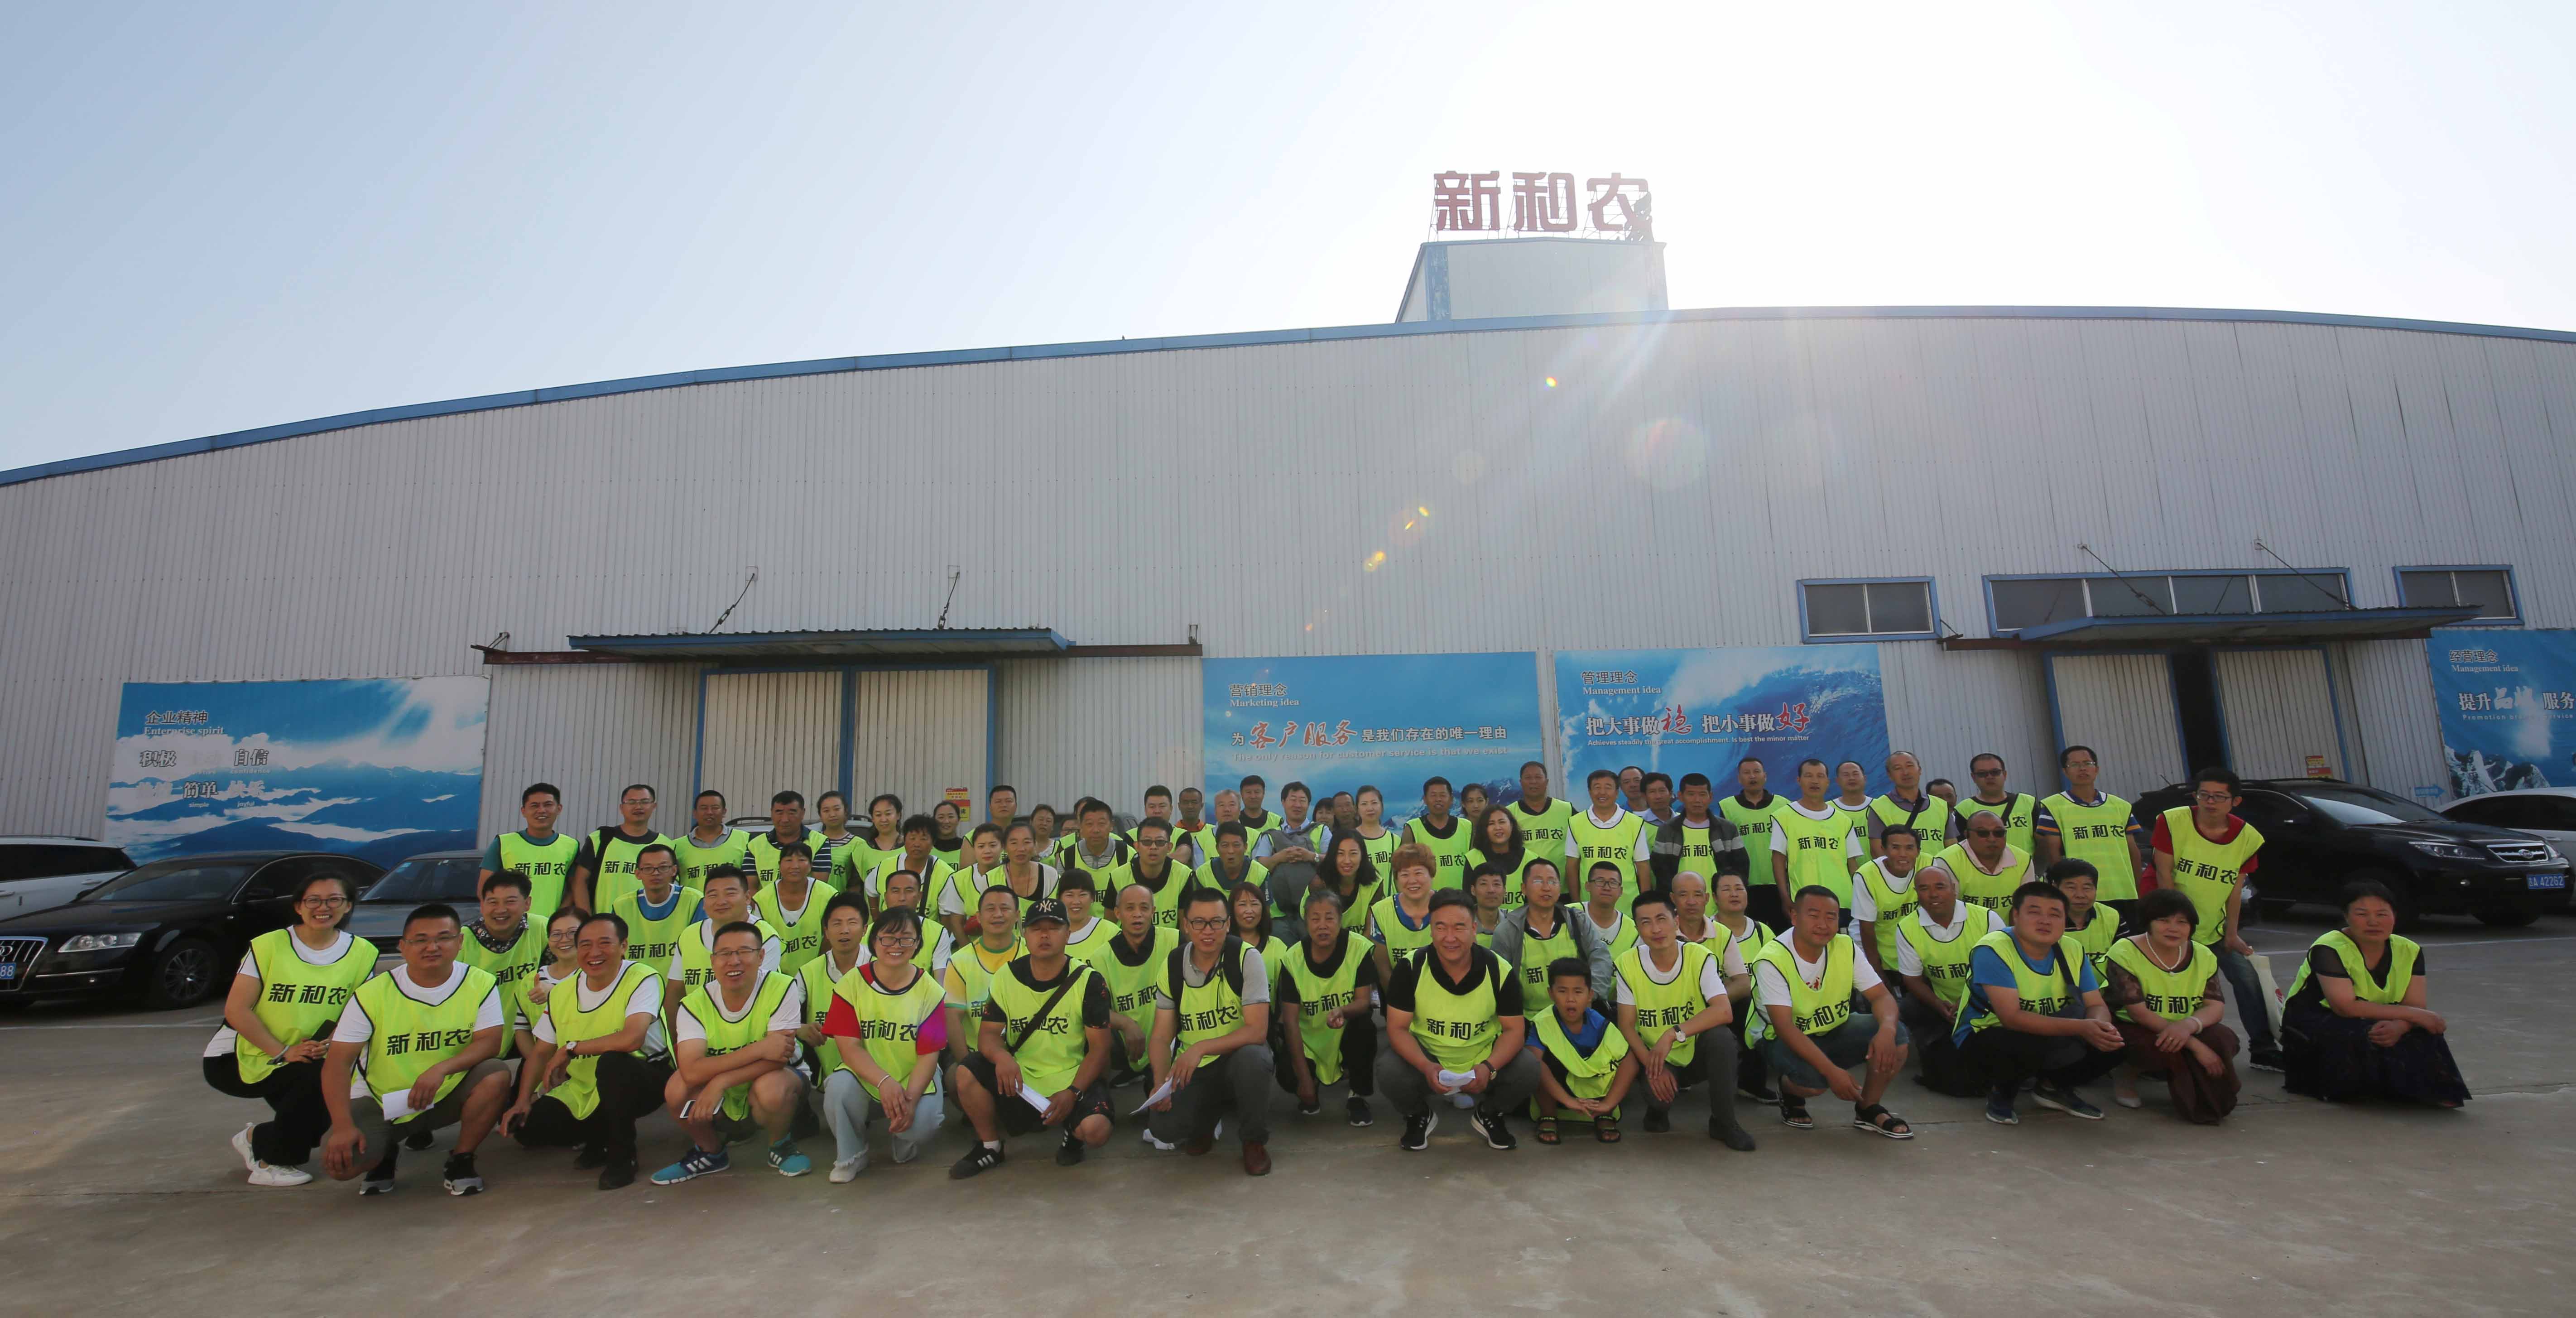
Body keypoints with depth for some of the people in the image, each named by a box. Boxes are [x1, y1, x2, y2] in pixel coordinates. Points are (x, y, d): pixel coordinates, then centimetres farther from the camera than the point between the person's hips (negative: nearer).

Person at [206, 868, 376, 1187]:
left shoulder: (362, 953, -5)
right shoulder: (268, 946, -11)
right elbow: (236, 1010, -14)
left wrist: (332, 1043, -23)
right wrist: (283, 1052, -23)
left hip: (306, 1060, 4)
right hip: (238, 1057, -4)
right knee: (316, 1078, -28)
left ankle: (259, 1137, 17)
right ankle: (270, 1159, -2)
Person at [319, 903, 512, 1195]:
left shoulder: (481, 984, -11)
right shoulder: (373, 993, -12)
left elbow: (489, 1042, -16)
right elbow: (338, 1061, -13)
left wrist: (442, 1068, -35)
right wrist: (343, 1125, -23)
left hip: (449, 1096, 0)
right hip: (382, 1103, 0)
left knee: (496, 1075, -29)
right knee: (339, 1162, -24)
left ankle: (461, 1162, -6)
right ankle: (385, 1154, 15)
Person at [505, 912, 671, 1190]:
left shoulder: (642, 980, -19)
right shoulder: (561, 993, 3)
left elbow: (632, 1039, -33)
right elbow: (541, 1052, 10)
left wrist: (570, 1048, -21)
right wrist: (523, 1101, -3)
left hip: (643, 1079, -7)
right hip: (583, 1090, 7)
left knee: (611, 1062, -36)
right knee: (528, 1126, -10)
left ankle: (622, 1156, -14)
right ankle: (599, 1138, 18)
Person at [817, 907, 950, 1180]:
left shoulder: (930, 991, -6)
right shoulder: (851, 984, -5)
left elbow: (929, 1055, -8)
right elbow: (848, 1046, -12)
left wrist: (911, 1098, -25)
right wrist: (884, 1081, -28)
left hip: (914, 1079, 0)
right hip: (864, 1074, 0)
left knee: (922, 1125, -27)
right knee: (839, 1087, -32)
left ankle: (906, 1145, 13)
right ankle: (851, 1155, -3)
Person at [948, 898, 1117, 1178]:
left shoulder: (1089, 982, -8)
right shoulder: (1007, 977, 2)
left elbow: (1099, 1047, -8)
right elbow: (988, 1032, 0)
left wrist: (1073, 1093, -20)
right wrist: (1001, 1057, -24)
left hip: (1073, 1079, -3)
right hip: (1020, 1078, 3)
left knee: (1096, 1130, -30)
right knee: (965, 1074, -22)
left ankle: (1072, 1133, 10)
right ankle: (990, 1146, 4)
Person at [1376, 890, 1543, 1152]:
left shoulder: (1500, 971, -14)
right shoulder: (1411, 968, -16)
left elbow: (1514, 1029, -8)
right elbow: (1398, 1028, -14)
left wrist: (1489, 1067, -28)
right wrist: (1426, 1068, -32)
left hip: (1483, 1058, 1)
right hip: (1425, 1056, -1)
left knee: (1529, 1069, -25)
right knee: (1389, 1071, -31)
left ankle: (1490, 1115, 11)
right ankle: (1419, 1116, 8)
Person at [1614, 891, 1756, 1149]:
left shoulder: (1699, 957, -13)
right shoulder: (1628, 963, -10)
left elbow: (1723, 1012, -27)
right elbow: (1627, 1025, -7)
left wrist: (1673, 1034, -35)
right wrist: (1653, 1066, -20)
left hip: (1698, 1054, 0)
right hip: (1657, 1059, 0)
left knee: (1721, 1037, -31)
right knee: (1658, 1095, -30)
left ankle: (1724, 1122, -11)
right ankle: (1658, 1108, 10)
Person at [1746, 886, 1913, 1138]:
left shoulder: (1846, 948, -9)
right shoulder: (1772, 960, -26)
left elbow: (1881, 996, -8)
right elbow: (1784, 1027, -29)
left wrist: (1887, 1028, -32)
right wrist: (1831, 1070, -39)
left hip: (1833, 1031, 6)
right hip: (1782, 1040, -5)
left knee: (1896, 1035, -18)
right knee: (1813, 1078, -36)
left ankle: (1869, 1110, 5)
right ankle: (1790, 1093, 4)